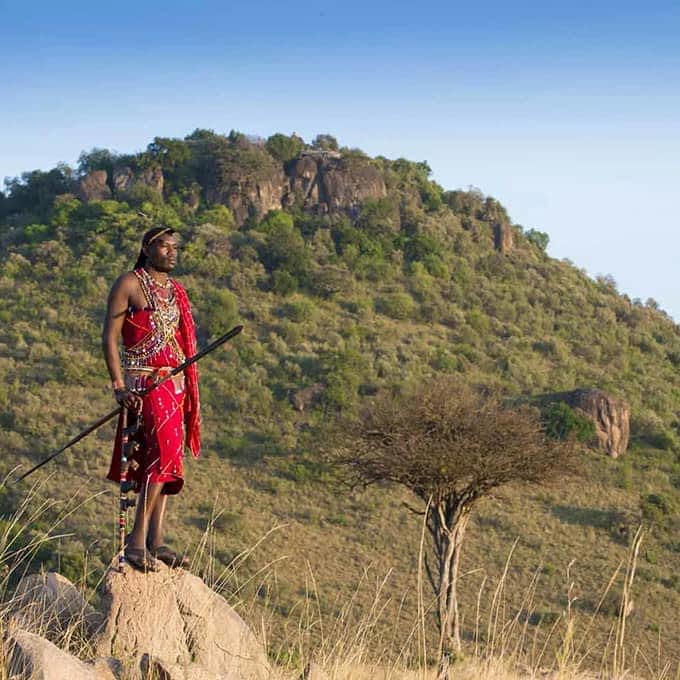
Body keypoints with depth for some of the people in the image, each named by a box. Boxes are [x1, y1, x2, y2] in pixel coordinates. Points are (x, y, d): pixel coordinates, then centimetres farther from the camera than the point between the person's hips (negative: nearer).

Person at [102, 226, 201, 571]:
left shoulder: (176, 290, 17)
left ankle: (155, 541, 8)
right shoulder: (130, 284, -4)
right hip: (143, 382, -8)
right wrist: (118, 385, -17)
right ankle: (137, 541, -18)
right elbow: (109, 338, -8)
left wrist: (190, 388, 16)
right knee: (163, 452, -20)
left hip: (175, 384, 8)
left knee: (165, 460, 5)